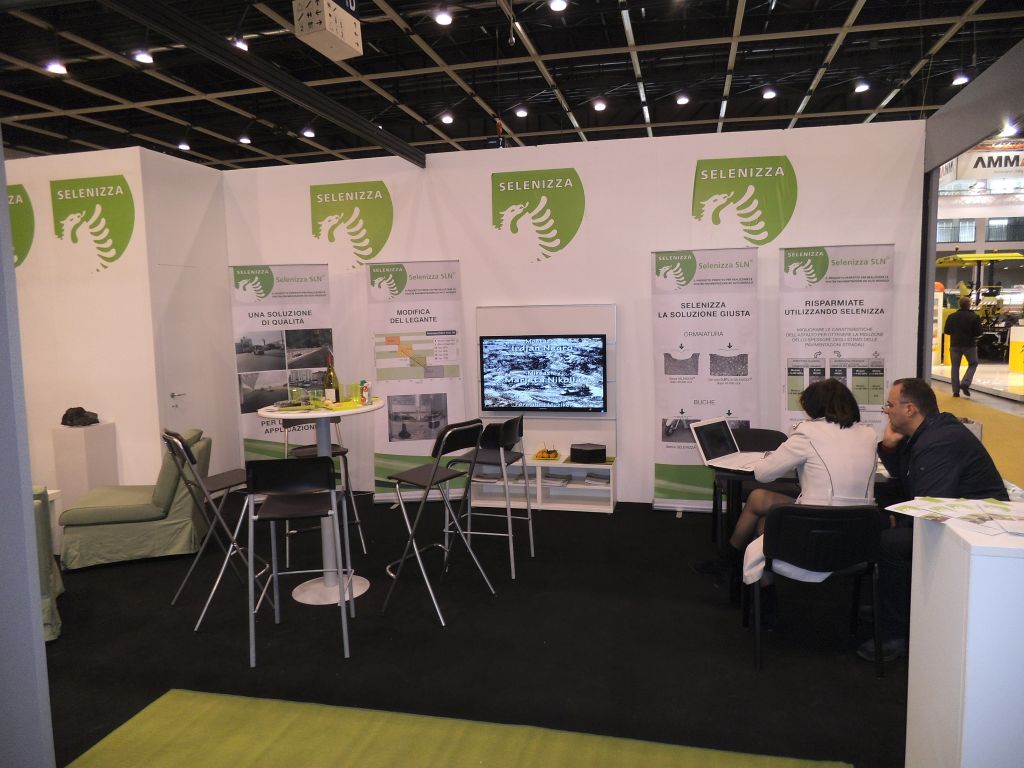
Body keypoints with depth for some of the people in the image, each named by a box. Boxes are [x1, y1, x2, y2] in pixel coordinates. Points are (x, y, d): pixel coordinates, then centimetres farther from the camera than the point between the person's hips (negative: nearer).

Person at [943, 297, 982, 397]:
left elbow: (946, 331, 3)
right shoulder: (974, 317, -8)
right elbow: (978, 332, -9)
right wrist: (971, 333, 11)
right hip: (969, 344, -2)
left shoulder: (952, 316, 0)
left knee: (955, 367, 7)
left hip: (955, 344, 2)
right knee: (973, 364, 15)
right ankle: (965, 384, -4)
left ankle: (956, 391, 4)